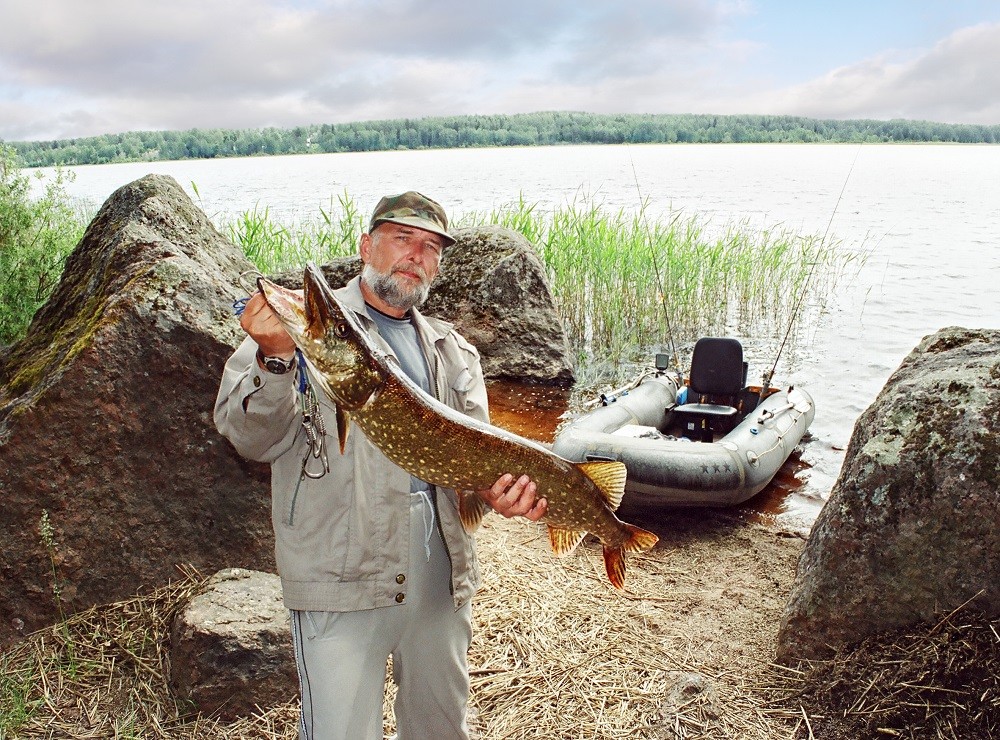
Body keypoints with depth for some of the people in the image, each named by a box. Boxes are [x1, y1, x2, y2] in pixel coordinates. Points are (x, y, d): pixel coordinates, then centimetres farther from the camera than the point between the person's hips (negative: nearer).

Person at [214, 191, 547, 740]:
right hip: (341, 570, -5)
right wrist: (276, 359, -32)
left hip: (442, 571, 5)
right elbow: (251, 438, -13)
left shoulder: (454, 351, 13)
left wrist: (500, 485, -16)